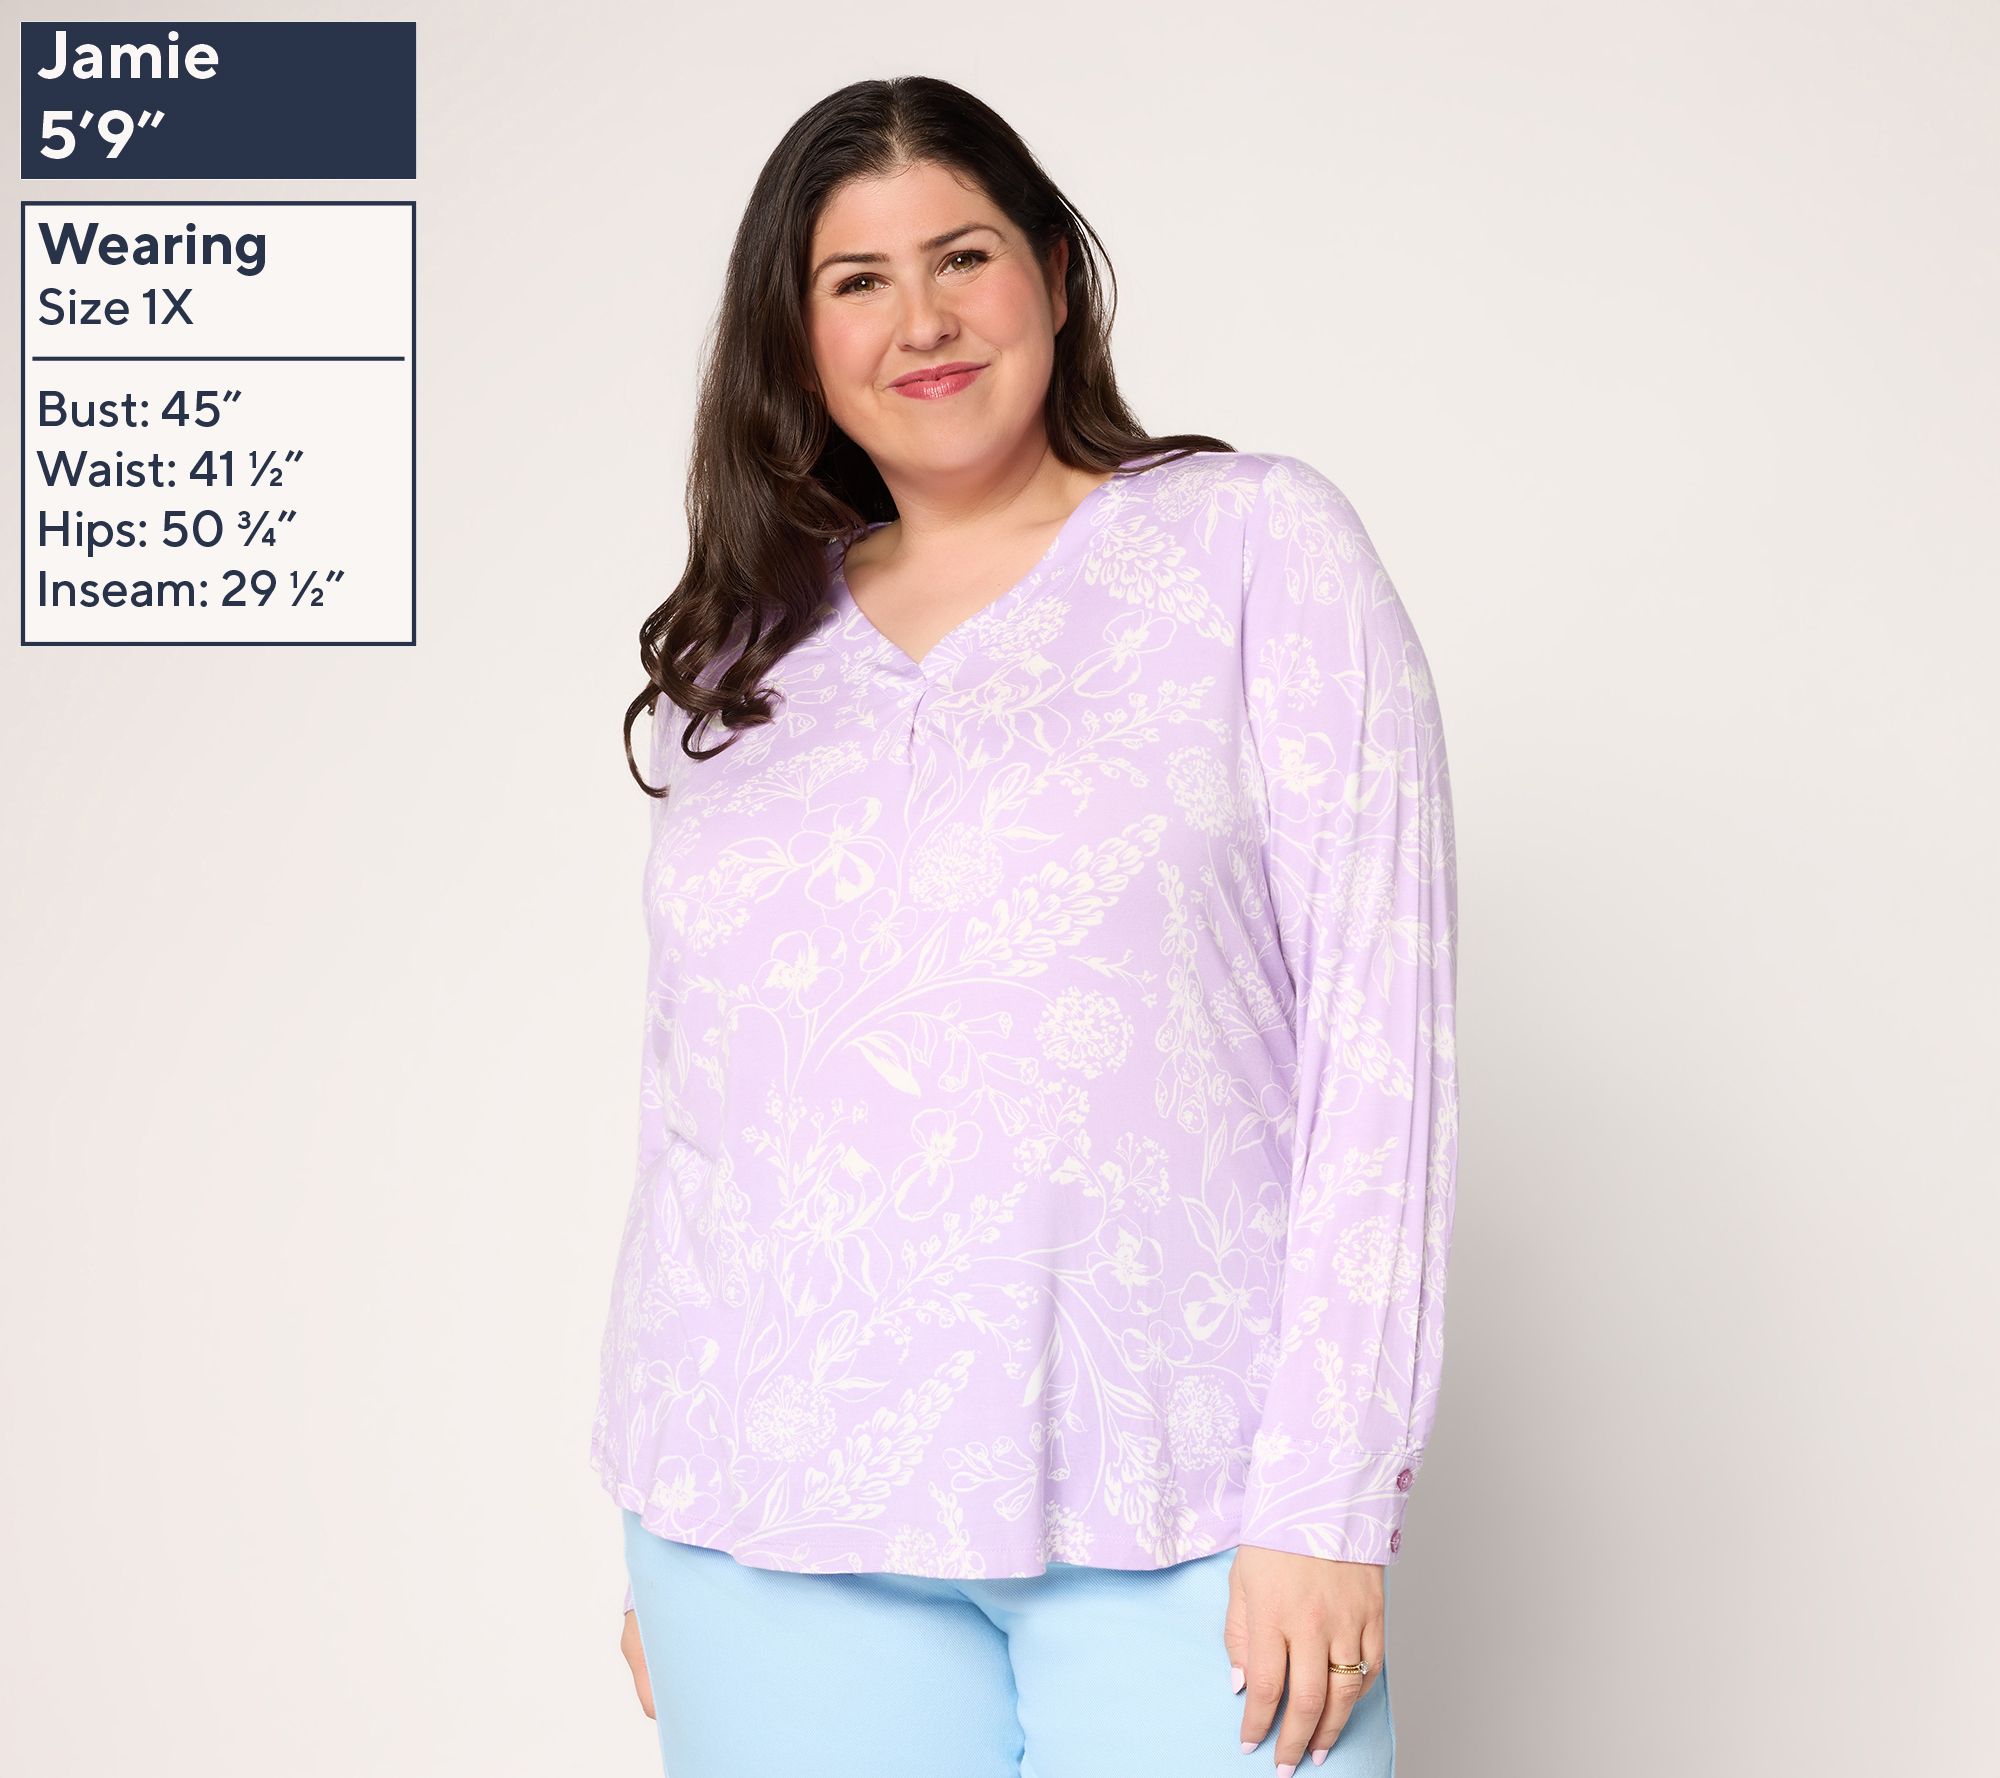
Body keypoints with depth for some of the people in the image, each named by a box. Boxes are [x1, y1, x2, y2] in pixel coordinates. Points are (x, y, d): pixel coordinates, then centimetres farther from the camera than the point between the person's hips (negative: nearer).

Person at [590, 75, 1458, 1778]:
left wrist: (1325, 1495, -11)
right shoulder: (744, 658, 12)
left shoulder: (1255, 540, 1)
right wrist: (659, 1544, 14)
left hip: (1178, 1513, -3)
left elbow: (1381, 1015, -5)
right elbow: (690, 1089, 15)